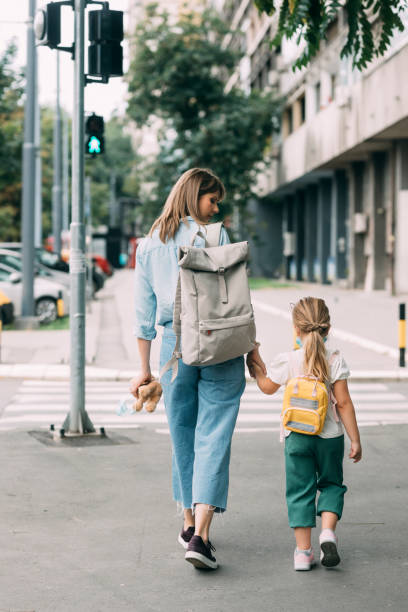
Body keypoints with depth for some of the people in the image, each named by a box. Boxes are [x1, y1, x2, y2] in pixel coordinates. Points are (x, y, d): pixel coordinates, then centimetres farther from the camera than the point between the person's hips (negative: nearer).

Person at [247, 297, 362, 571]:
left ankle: (303, 550, 6)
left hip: (296, 436, 0)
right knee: (331, 484, 18)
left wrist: (254, 363, 28)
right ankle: (328, 531, -5)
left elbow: (267, 387, 12)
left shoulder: (288, 361, -5)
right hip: (330, 435, 0)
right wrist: (355, 440, -1)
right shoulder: (335, 360, -6)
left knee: (300, 491, 8)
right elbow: (344, 403, -7)